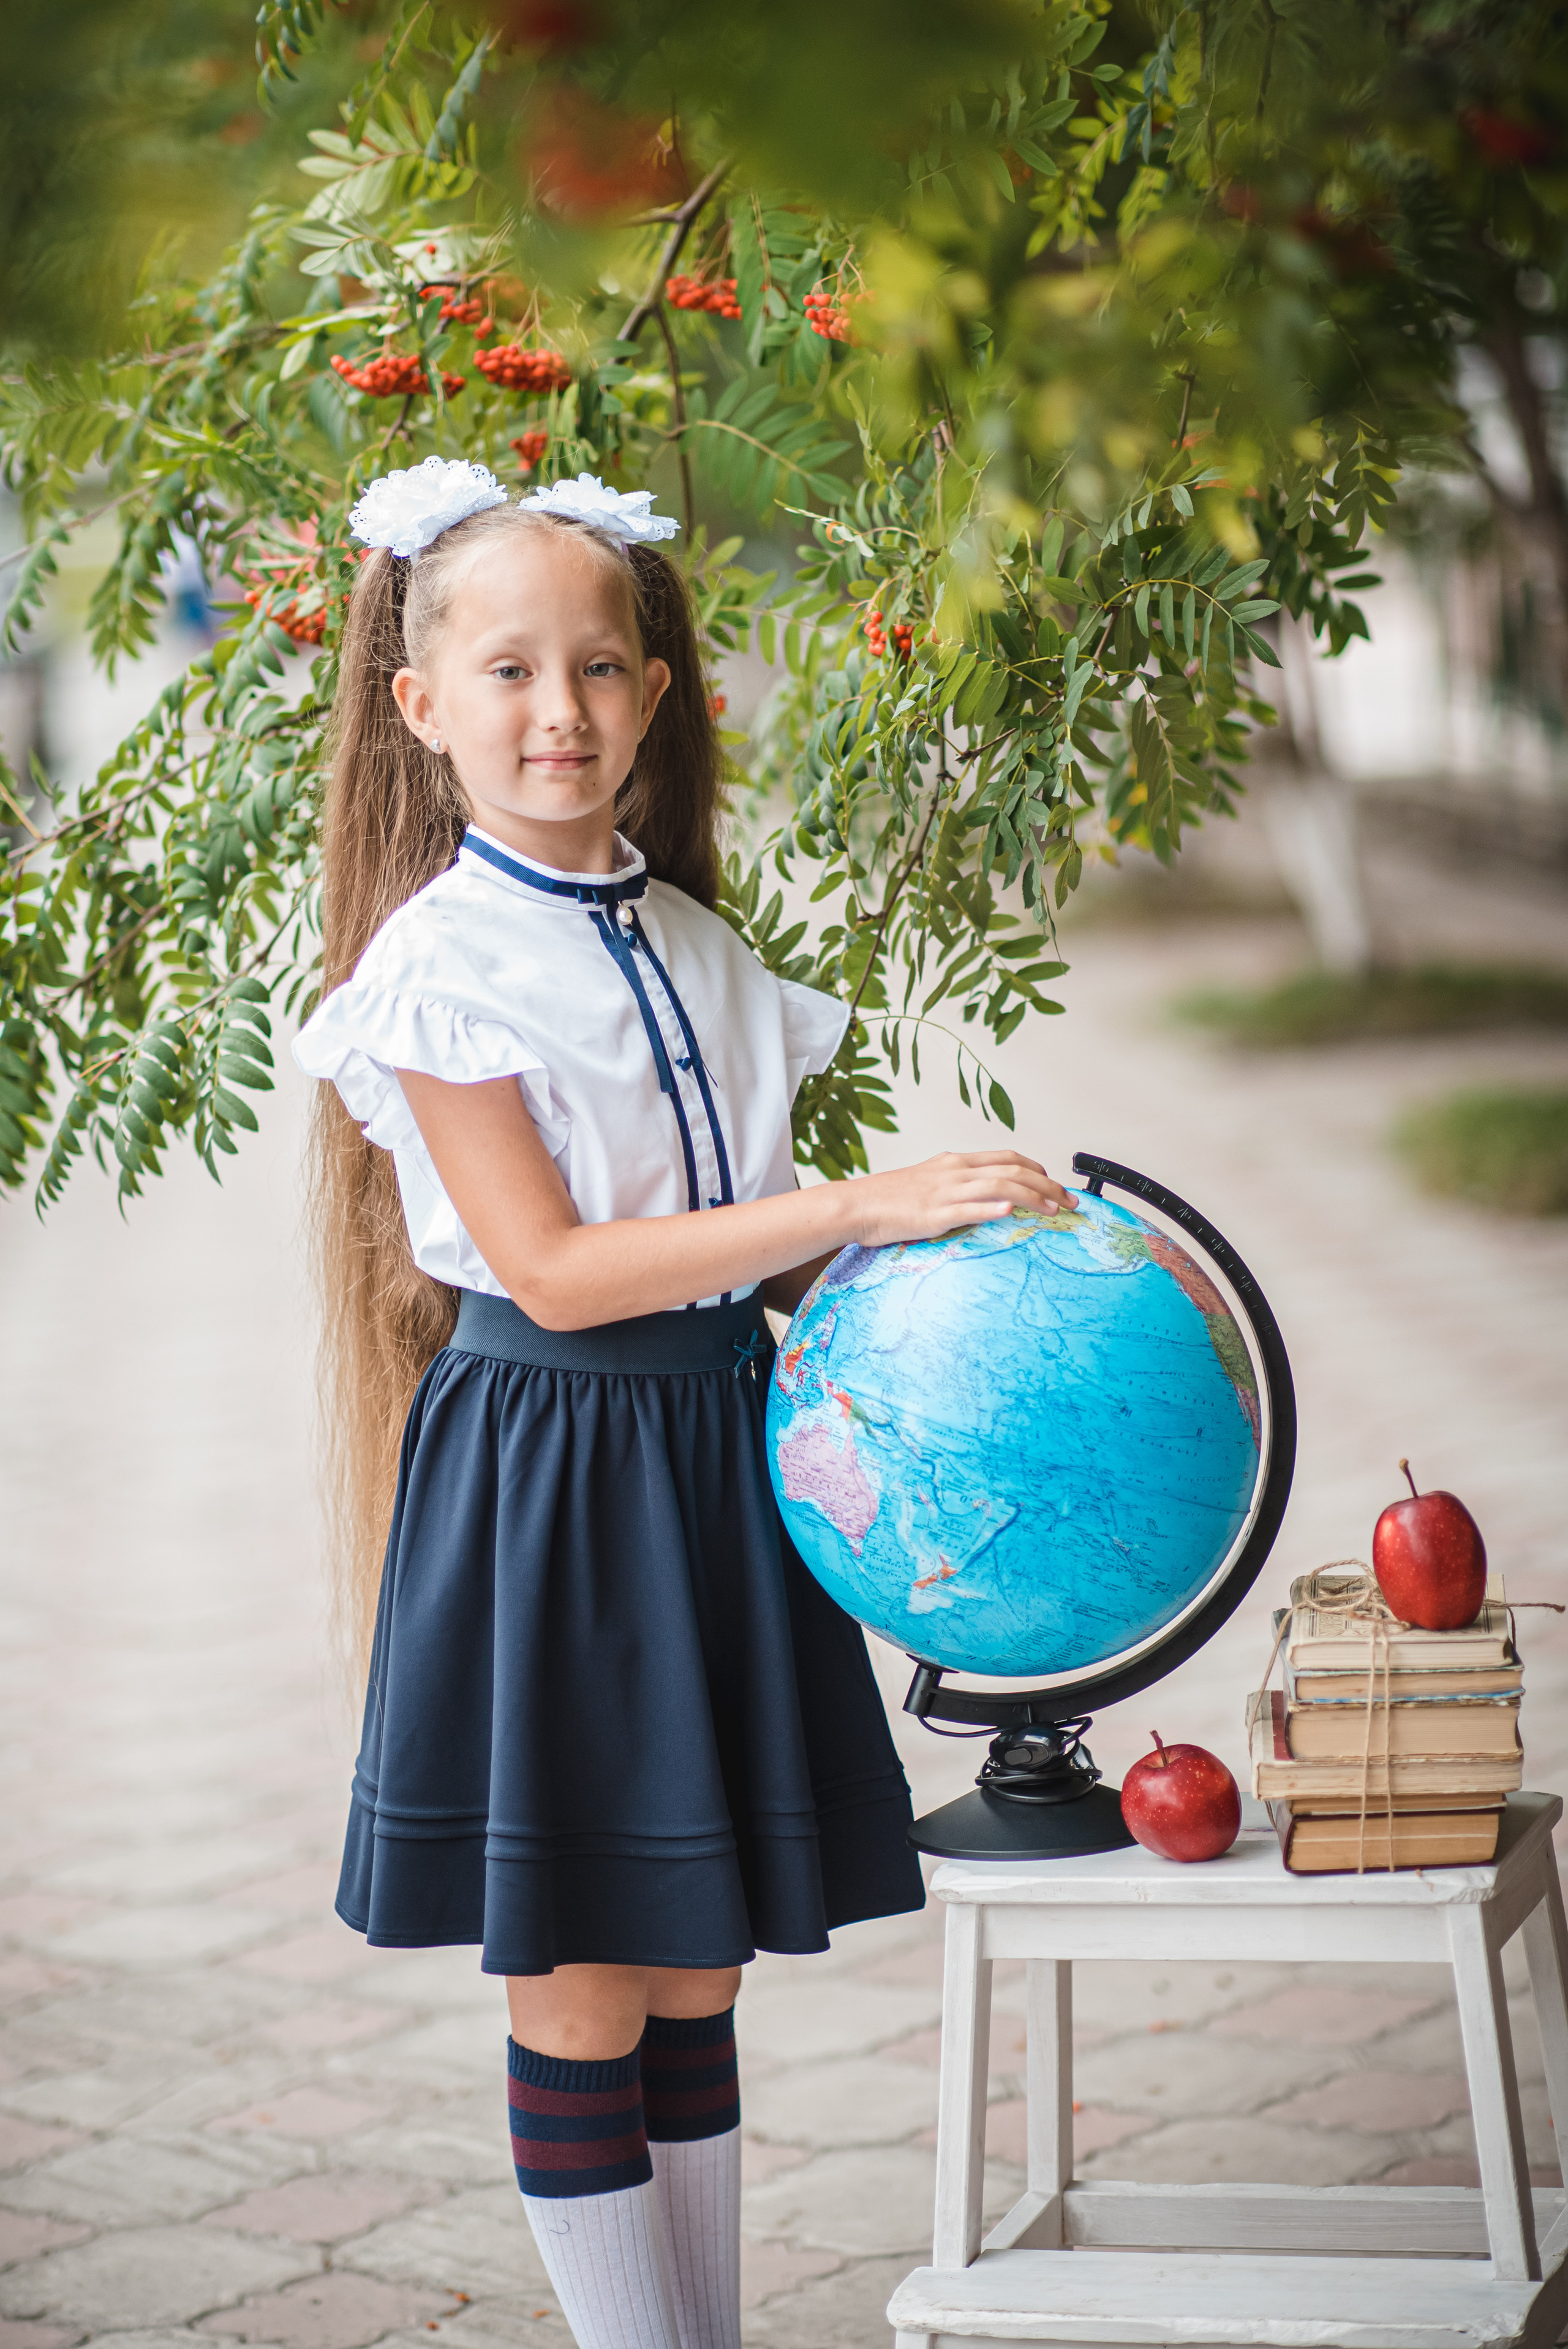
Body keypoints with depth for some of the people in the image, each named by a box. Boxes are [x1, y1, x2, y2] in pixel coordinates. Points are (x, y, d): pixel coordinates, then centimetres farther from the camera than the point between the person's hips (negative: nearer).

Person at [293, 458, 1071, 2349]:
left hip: (710, 1455, 6)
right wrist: (859, 1209, -19)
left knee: (695, 1980, 13)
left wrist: (906, 1262, 1)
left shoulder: (690, 944, 10)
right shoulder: (440, 962, -10)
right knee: (580, 1994, 1)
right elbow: (552, 1268, -17)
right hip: (542, 1476, -6)